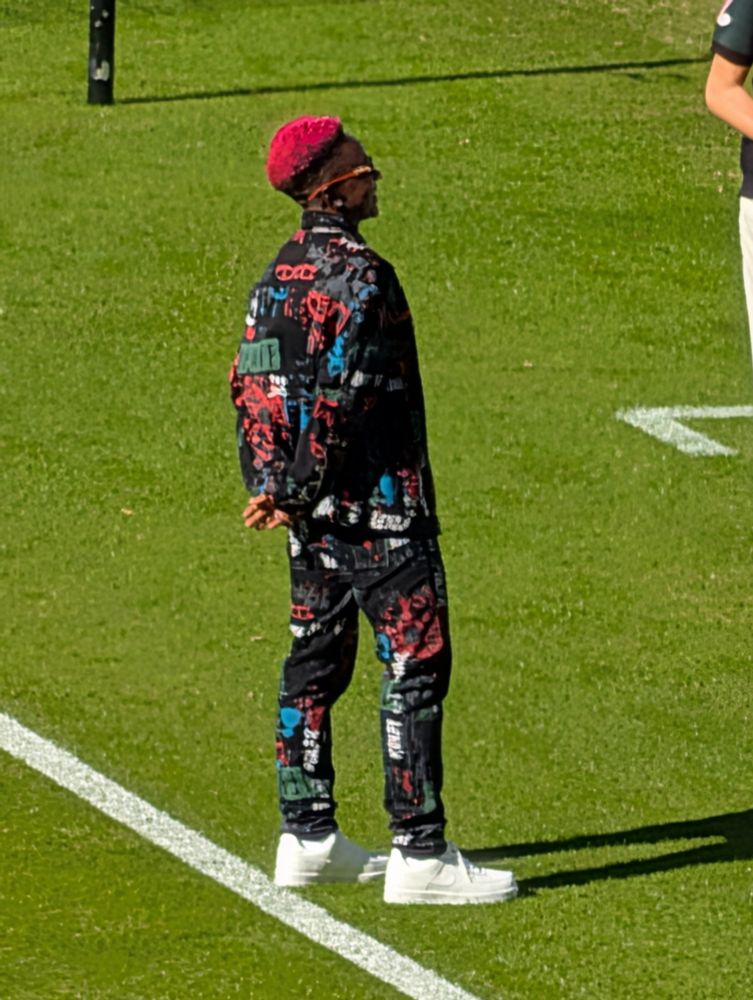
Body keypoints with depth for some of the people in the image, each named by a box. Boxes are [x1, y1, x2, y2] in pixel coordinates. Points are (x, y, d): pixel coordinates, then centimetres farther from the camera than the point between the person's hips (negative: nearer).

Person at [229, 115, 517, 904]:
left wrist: (269, 484, 7)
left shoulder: (279, 273, 10)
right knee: (416, 662, -7)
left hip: (315, 511, 9)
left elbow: (249, 384, 9)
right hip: (377, 505, -9)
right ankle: (419, 854, -9)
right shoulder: (360, 276, -17)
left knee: (316, 660, 15)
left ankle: (308, 838, 20)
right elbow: (338, 396, -20)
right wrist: (301, 491, -12)